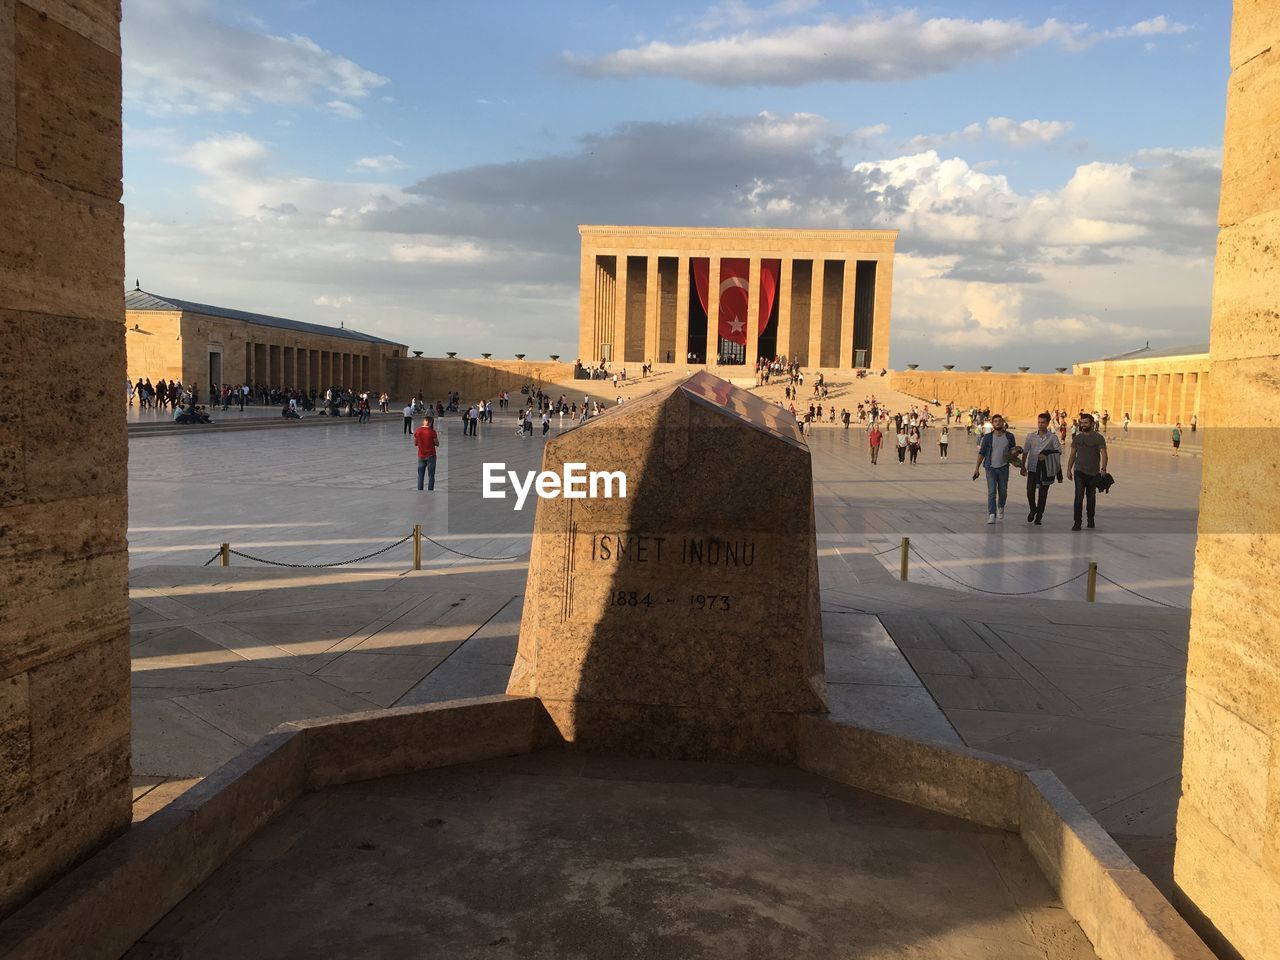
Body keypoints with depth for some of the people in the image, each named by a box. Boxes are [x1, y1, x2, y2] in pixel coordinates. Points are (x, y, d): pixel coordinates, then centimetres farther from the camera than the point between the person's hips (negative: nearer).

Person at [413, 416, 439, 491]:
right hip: (431, 456, -3)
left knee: (420, 476, 11)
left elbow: (415, 444, 6)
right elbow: (437, 444, -3)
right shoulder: (432, 432, -13)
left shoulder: (417, 431, -4)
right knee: (431, 476, 3)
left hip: (421, 456, 3)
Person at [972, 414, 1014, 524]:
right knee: (992, 492, -10)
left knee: (1003, 492, 10)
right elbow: (981, 453, 2)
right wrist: (977, 468, -1)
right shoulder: (987, 437, -2)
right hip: (991, 468, -2)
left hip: (1004, 468, 2)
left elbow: (1012, 450, 16)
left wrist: (1013, 452, -10)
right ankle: (992, 515, -11)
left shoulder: (1009, 437, 3)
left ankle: (1000, 507, 40)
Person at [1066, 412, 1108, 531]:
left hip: (1093, 473, -1)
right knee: (1079, 497, -10)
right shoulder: (1077, 438, 7)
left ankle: (1090, 519, 29)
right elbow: (1072, 455, 12)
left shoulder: (1099, 438, -2)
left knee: (1091, 497, 11)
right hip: (1079, 472, 1)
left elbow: (1103, 454, -9)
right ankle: (1077, 522, -10)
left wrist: (1103, 469, -22)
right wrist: (1069, 470, 8)